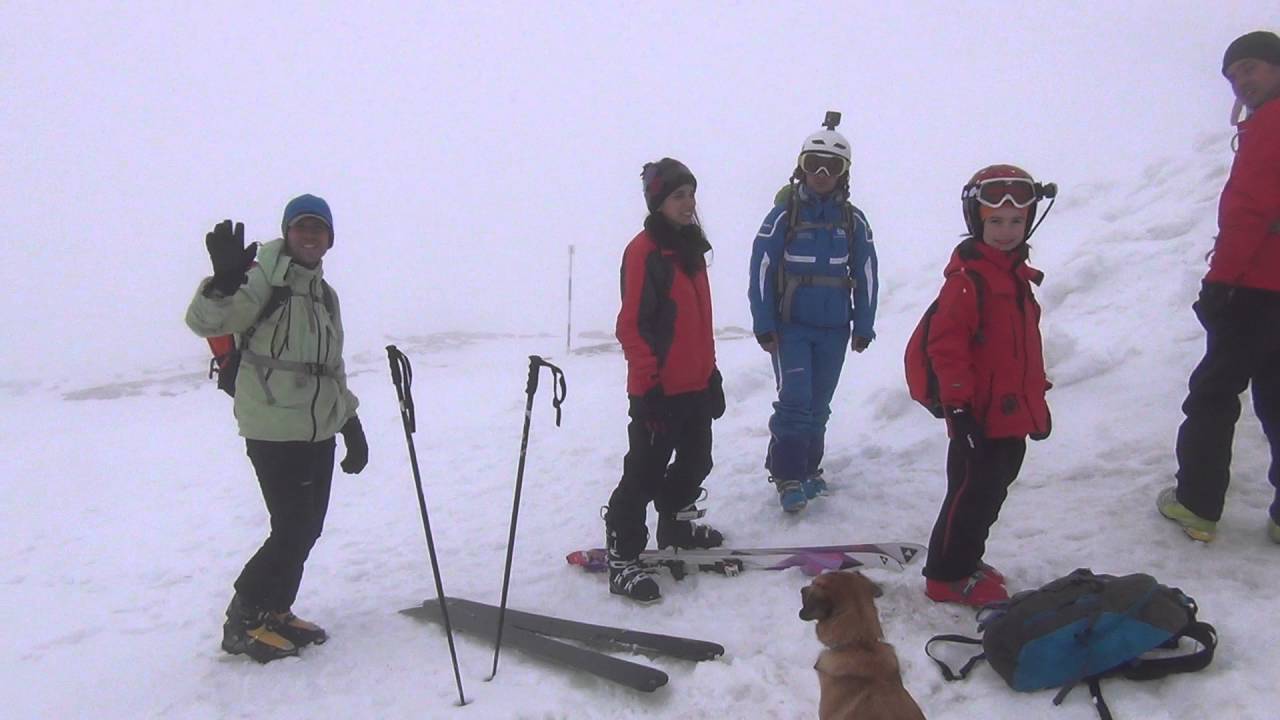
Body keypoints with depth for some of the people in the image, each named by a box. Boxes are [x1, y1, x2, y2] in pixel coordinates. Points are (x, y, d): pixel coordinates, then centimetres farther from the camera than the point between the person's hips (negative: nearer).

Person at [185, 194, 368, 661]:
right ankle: (243, 622, 11)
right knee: (292, 530, -6)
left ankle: (275, 612, 28)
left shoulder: (324, 294, 16)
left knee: (308, 529, 12)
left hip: (320, 431, 8)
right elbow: (204, 322, -24)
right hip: (275, 431, -8)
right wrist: (224, 282, -43)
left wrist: (351, 424, 19)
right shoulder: (262, 281, -9)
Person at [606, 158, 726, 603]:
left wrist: (711, 371, 20)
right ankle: (622, 560, 6)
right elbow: (632, 325, -17)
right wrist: (647, 383, -18)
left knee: (696, 460, 21)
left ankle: (677, 523, 43)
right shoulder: (644, 251, -14)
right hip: (660, 390, -9)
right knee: (645, 473, -3)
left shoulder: (690, 247, 12)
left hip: (696, 384, 9)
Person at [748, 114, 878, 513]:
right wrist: (763, 325, -7)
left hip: (834, 329, 3)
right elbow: (761, 268, -4)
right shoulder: (784, 213, -4)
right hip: (790, 326, -3)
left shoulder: (853, 220, 4)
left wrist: (863, 327, 8)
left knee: (819, 404, 11)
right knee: (795, 400, -11)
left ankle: (809, 468, 26)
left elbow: (866, 275, 10)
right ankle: (787, 476, -1)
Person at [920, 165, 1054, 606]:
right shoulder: (966, 279, -17)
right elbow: (946, 347, -20)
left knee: (993, 491, 18)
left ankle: (965, 560, 33)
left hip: (1014, 415, 9)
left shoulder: (1018, 275, 13)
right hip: (981, 417, -9)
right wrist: (958, 406, -21)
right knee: (971, 493, -2)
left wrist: (1038, 402, 23)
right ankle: (948, 577, 12)